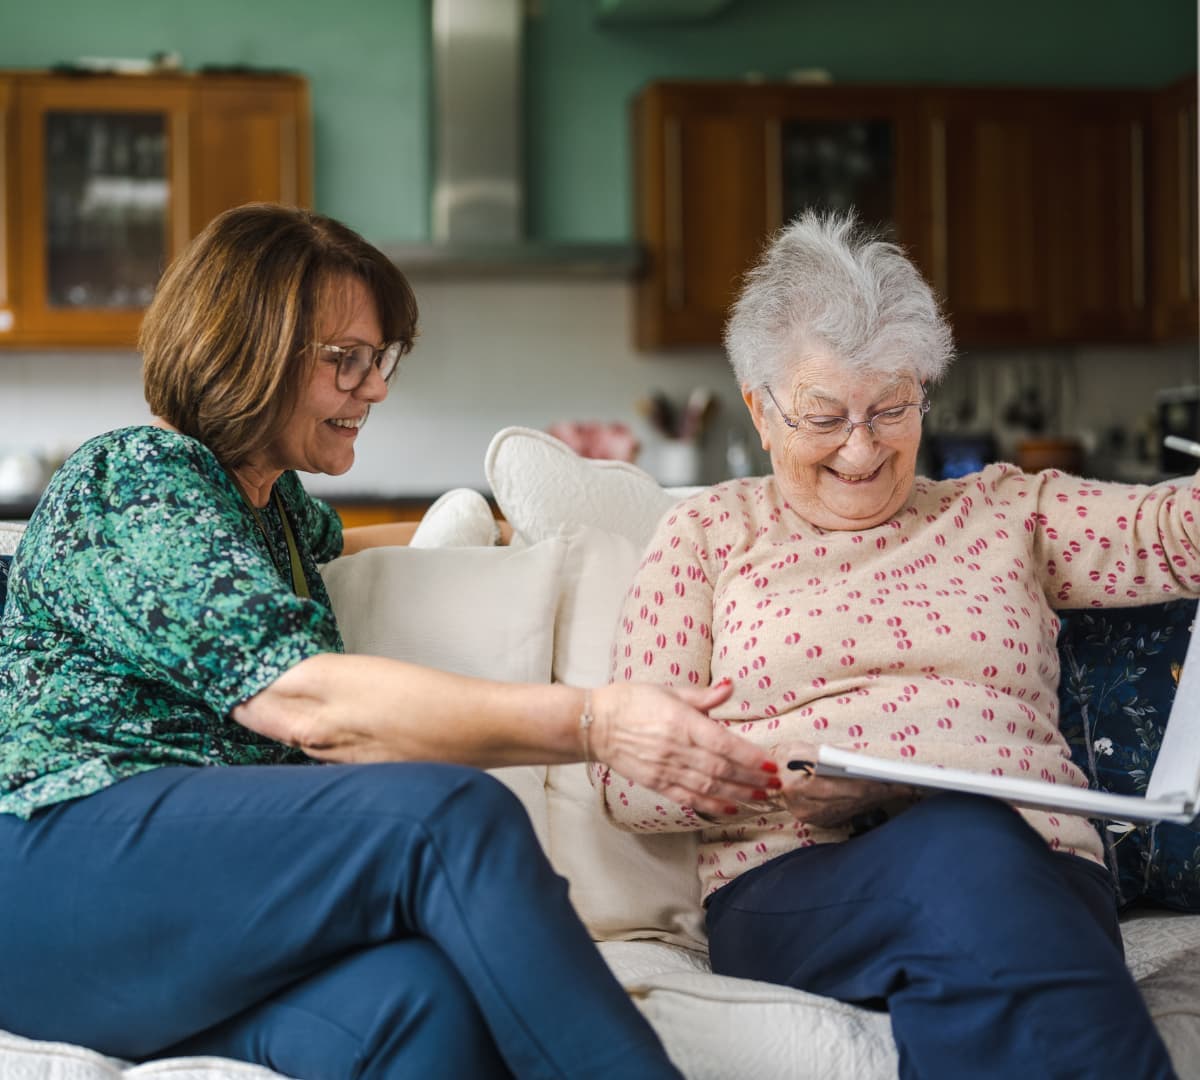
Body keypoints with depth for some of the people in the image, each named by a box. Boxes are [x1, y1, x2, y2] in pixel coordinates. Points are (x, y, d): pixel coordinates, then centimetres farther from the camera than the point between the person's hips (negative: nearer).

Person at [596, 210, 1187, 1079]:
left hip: (1034, 874, 2)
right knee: (962, 847, -36)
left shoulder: (1007, 513, 24)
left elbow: (1170, 531, 8)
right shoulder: (707, 536, 18)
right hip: (792, 886, -1)